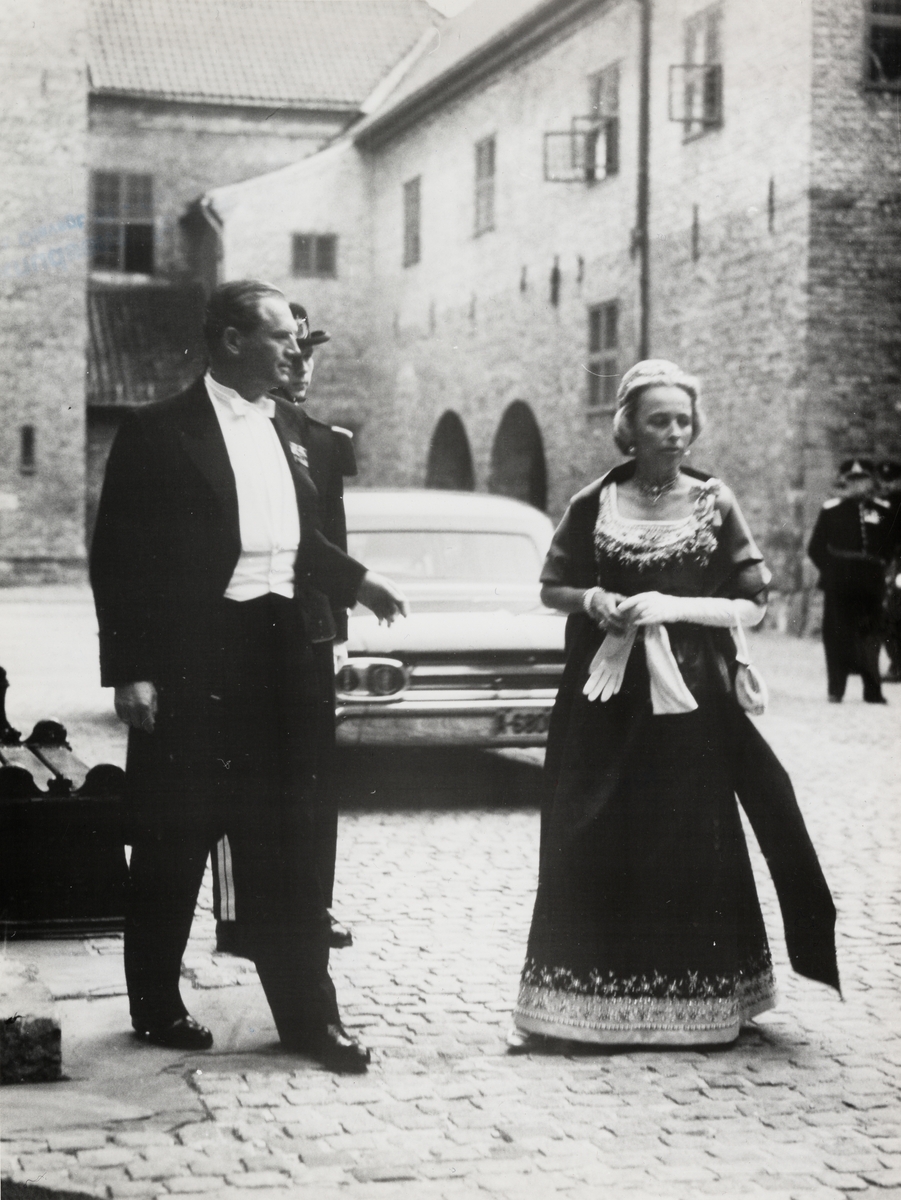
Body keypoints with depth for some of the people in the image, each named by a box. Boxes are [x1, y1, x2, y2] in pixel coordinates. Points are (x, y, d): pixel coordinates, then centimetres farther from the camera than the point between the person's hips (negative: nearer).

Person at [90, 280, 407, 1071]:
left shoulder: (287, 429, 12)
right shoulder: (158, 433, -6)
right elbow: (118, 556, -9)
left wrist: (357, 581, 11)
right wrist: (130, 670, -13)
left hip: (278, 655, 6)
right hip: (190, 658, -5)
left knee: (286, 843, 8)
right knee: (173, 843, 5)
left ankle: (307, 1012, 13)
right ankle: (157, 1005, 20)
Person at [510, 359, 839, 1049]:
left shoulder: (714, 503, 1)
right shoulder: (595, 505, 3)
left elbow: (754, 604, -1)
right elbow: (552, 587, 12)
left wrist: (670, 606, -12)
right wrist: (593, 600, -9)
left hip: (689, 704, 0)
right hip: (605, 704, 1)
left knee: (690, 850, 2)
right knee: (591, 851, 0)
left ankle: (690, 1004, 13)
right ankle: (582, 1002, 9)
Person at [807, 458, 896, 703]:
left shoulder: (883, 510, 8)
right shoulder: (831, 509, 2)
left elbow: (891, 545, 18)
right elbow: (815, 548, 6)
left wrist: (879, 565, 6)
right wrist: (832, 570, -1)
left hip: (871, 585, 2)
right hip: (839, 586, -2)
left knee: (871, 637, 3)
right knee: (838, 636, -3)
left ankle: (873, 692, 9)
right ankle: (835, 690, 2)